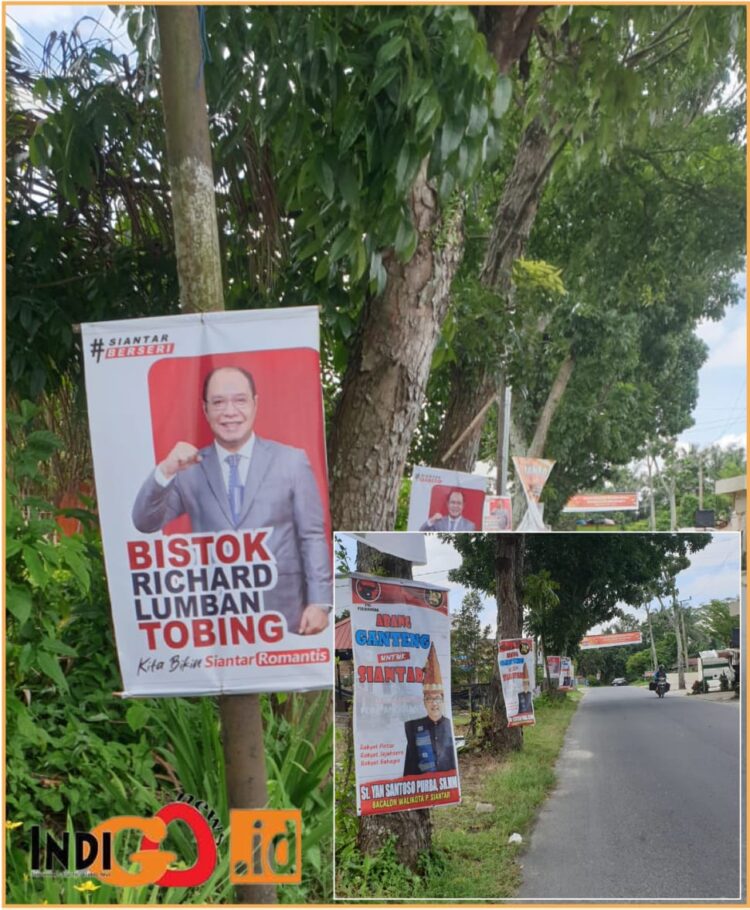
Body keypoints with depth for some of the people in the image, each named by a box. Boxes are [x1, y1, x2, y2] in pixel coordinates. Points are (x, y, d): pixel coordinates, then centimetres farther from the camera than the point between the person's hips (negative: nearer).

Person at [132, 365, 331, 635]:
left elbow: (313, 537, 1)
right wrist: (165, 471, -16)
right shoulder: (190, 470, 5)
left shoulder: (292, 461, 2)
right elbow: (145, 523, 0)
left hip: (283, 615, -1)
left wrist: (319, 602, -6)